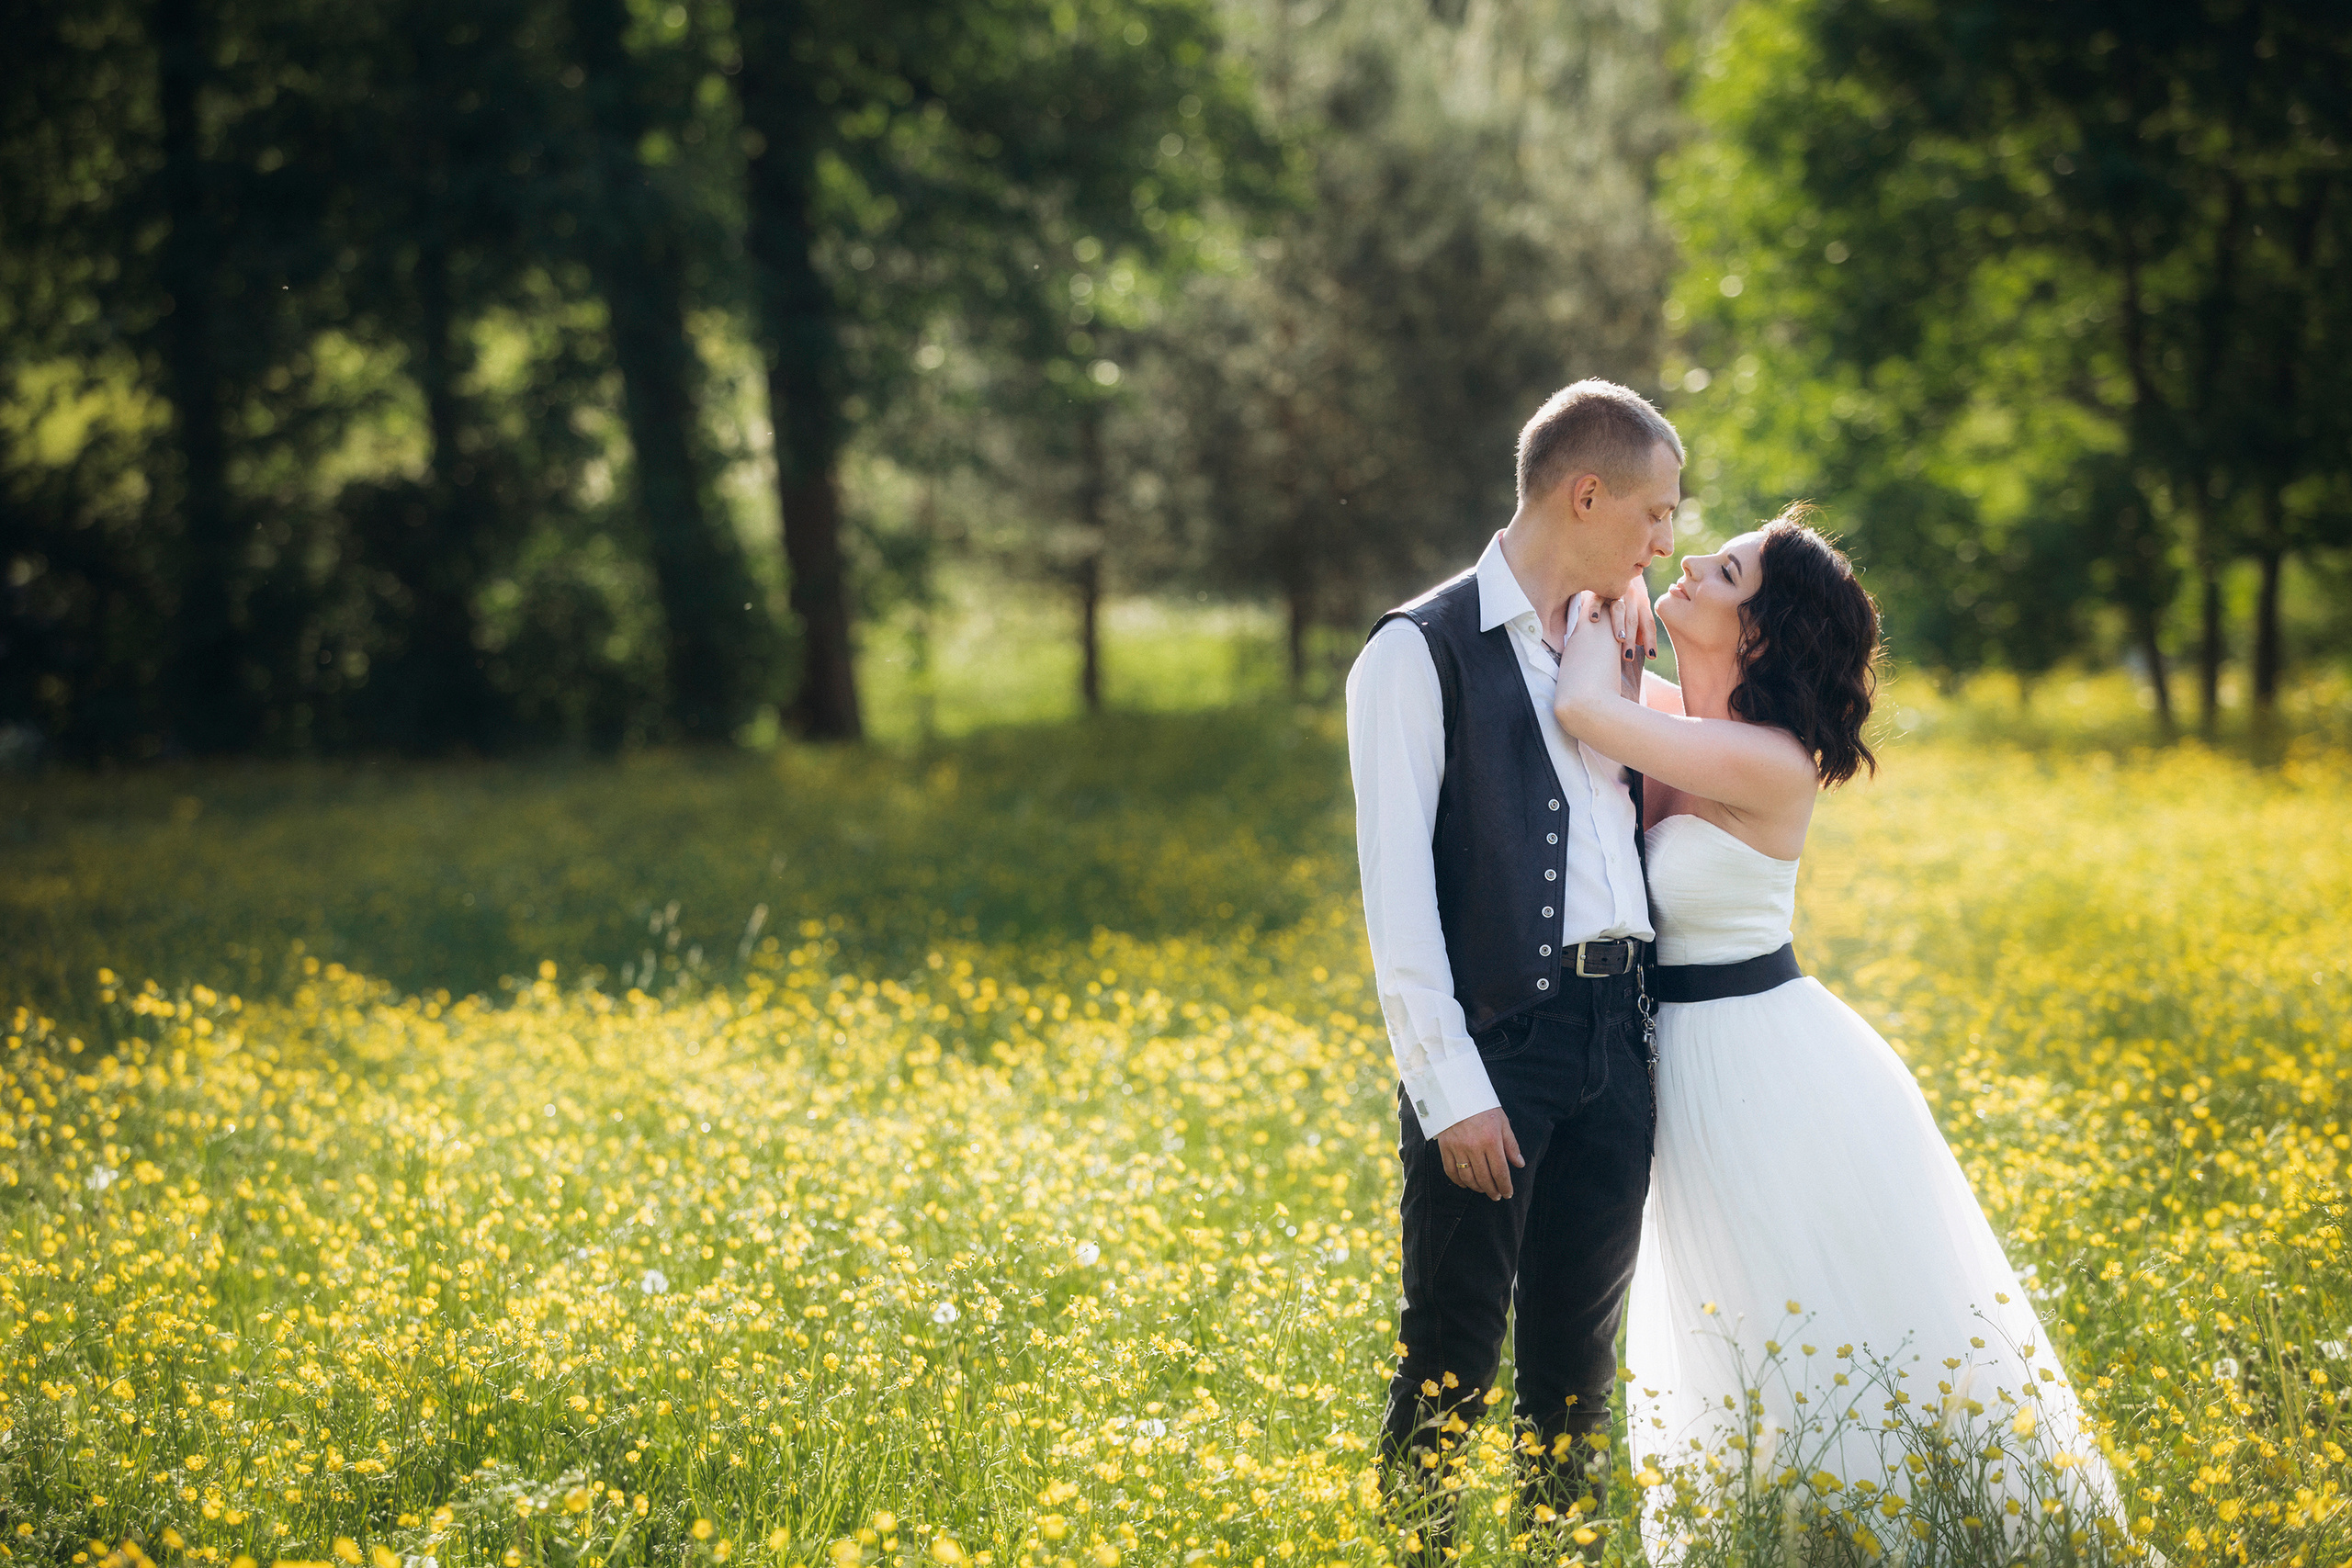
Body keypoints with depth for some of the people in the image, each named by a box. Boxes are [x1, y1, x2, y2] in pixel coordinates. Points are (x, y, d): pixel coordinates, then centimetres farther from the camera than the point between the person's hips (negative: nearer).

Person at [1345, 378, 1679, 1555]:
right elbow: (1397, 885, -12)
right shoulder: (1422, 652, -5)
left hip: (1615, 1030, 7)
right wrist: (1450, 1089, -16)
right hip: (1495, 1042, -7)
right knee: (1453, 1362, -3)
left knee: (1580, 1349, 12)